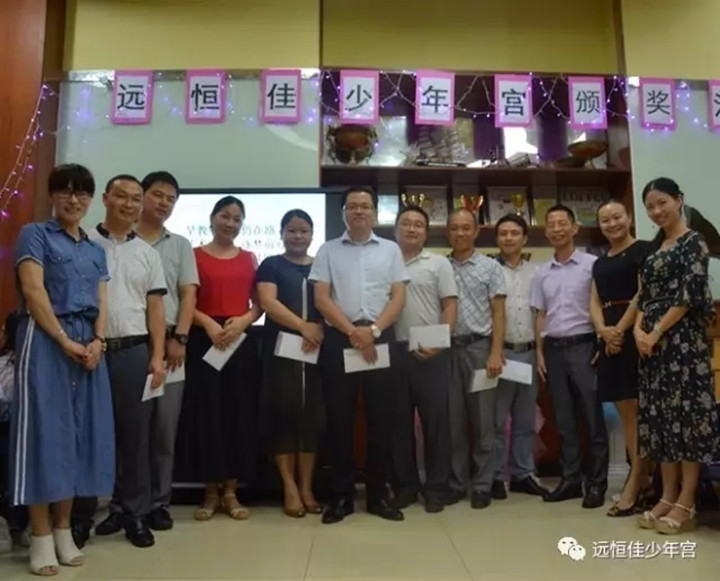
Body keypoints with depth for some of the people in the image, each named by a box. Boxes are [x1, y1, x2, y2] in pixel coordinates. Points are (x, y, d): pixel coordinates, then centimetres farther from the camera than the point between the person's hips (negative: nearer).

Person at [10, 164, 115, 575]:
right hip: (46, 340, -5)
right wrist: (65, 340, -15)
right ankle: (42, 537, 6)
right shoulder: (35, 235, 3)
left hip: (89, 344, 5)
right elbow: (33, 290, -9)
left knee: (79, 431, 6)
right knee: (46, 429, -3)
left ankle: (64, 531, 17)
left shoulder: (96, 250, 19)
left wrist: (98, 341, -7)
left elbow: (102, 303, 12)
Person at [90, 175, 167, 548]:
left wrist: (157, 357, 1)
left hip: (135, 351, 2)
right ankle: (107, 506, 21)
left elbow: (155, 308, 9)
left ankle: (135, 512, 16)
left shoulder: (147, 253, 12)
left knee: (136, 434, 5)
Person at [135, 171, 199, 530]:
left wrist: (179, 338, -5)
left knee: (164, 429, 5)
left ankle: (158, 502, 15)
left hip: (168, 345, 2)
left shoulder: (180, 245, 14)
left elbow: (188, 295, 7)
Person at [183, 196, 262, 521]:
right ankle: (211, 491, 14)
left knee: (239, 413, 3)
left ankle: (230, 491, 15)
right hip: (204, 341, -2)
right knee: (206, 413, 0)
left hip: (241, 341, 3)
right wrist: (208, 323, -17)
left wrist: (243, 320, -10)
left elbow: (259, 304, 10)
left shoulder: (249, 259, 13)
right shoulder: (195, 256, 4)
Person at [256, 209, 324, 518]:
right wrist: (303, 326, -18)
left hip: (315, 349, 3)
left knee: (312, 415, 4)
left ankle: (307, 487, 15)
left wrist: (320, 328, -11)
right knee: (284, 413, -1)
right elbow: (268, 302, -8)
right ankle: (290, 488, 9)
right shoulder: (271, 265, 6)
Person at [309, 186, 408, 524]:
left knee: (381, 417, 5)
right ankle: (342, 495, 14)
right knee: (340, 418, 3)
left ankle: (378, 494, 17)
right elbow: (321, 299, -1)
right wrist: (353, 332, -11)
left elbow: (398, 297, 4)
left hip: (380, 338, 1)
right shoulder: (328, 251, 7)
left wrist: (373, 330, -11)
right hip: (339, 339, -1)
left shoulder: (390, 250, 10)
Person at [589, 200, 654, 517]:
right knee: (625, 411, 7)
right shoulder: (600, 263, 19)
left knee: (638, 408, -6)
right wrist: (604, 331, -7)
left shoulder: (643, 250, -1)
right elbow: (594, 302, 11)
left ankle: (633, 483, -3)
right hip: (610, 339, 7)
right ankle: (643, 479, 15)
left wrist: (621, 329, -13)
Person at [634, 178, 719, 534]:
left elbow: (689, 296, -13)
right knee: (660, 416, 8)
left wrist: (655, 333, -13)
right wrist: (638, 329, -3)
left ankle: (686, 504, 3)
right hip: (652, 342, 8)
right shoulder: (655, 250, 17)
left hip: (682, 340, -8)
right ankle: (668, 496, 16)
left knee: (686, 413, -4)